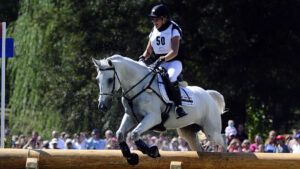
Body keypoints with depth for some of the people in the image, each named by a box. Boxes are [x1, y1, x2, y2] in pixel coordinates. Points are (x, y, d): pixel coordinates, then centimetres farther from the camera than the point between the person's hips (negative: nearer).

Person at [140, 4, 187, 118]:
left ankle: (178, 106, -37)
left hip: (173, 62, -7)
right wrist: (143, 57, -5)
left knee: (171, 78, -37)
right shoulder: (154, 31, 13)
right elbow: (148, 51, 17)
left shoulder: (173, 30, -8)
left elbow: (174, 52, -19)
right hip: (158, 64, 7)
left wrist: (163, 59, -35)